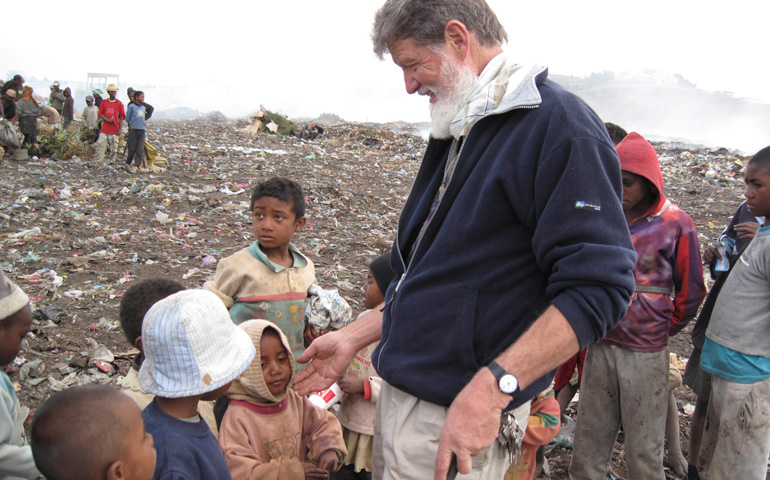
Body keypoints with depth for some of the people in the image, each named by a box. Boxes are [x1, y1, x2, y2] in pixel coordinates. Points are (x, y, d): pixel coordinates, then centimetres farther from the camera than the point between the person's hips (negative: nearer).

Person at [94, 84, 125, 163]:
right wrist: (107, 120, -12)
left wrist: (120, 128, -2)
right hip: (104, 129, 1)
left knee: (114, 147, 2)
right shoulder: (104, 102, 7)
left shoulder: (119, 103, 3)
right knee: (100, 145, -5)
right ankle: (98, 161, 0)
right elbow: (100, 114, 7)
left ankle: (112, 161, 11)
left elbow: (121, 116, 4)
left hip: (114, 129, -1)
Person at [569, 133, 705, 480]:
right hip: (600, 346, 4)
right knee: (589, 440, 12)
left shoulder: (676, 224, -6)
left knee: (643, 450, 7)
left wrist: (664, 330, 6)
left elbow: (691, 292, 2)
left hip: (646, 353, -3)